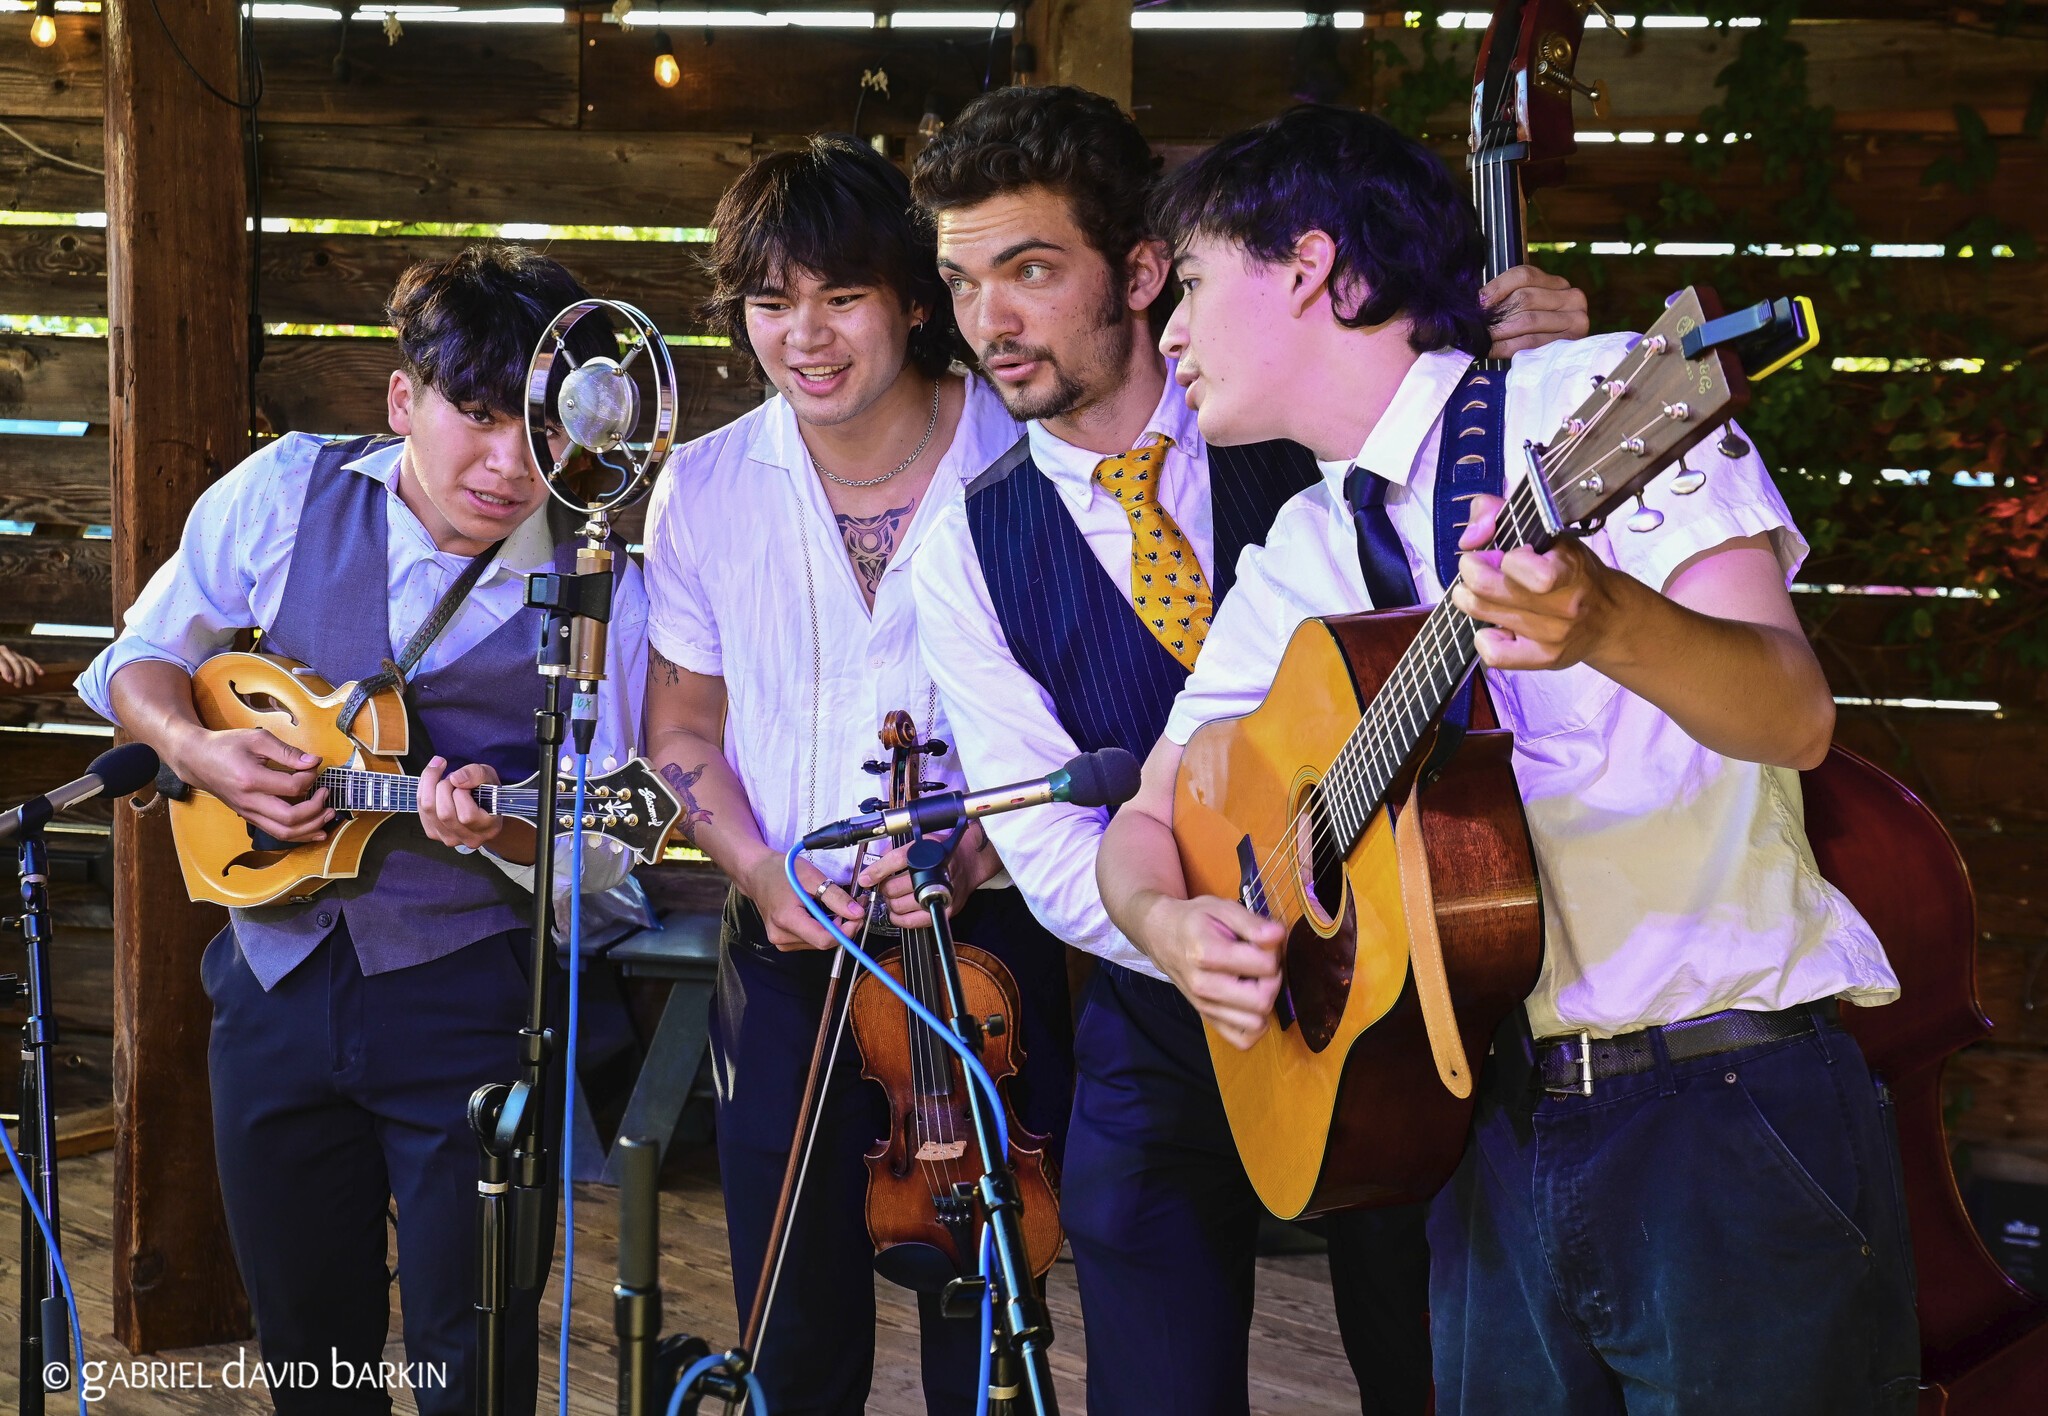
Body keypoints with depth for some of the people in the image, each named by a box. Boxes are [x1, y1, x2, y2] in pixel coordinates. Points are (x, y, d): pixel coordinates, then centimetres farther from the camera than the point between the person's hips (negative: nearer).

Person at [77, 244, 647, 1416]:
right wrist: (198, 750, -10)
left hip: (470, 998, -3)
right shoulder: (288, 494, -1)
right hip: (280, 976, 3)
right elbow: (143, 659, 10)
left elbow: (600, 850, -8)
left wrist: (499, 829, -28)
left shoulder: (598, 592, -9)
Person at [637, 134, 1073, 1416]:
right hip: (787, 942, 3)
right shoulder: (707, 488, 2)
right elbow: (683, 727, 9)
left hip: (987, 935, -2)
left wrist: (979, 850, -19)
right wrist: (764, 876, -7)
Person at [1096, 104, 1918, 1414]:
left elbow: (1794, 718, -18)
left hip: (1732, 1111, -5)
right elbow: (1149, 822, 18)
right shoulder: (1299, 562, 13)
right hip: (1498, 1135, 6)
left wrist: (1608, 620, -38)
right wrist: (1172, 926, -5)